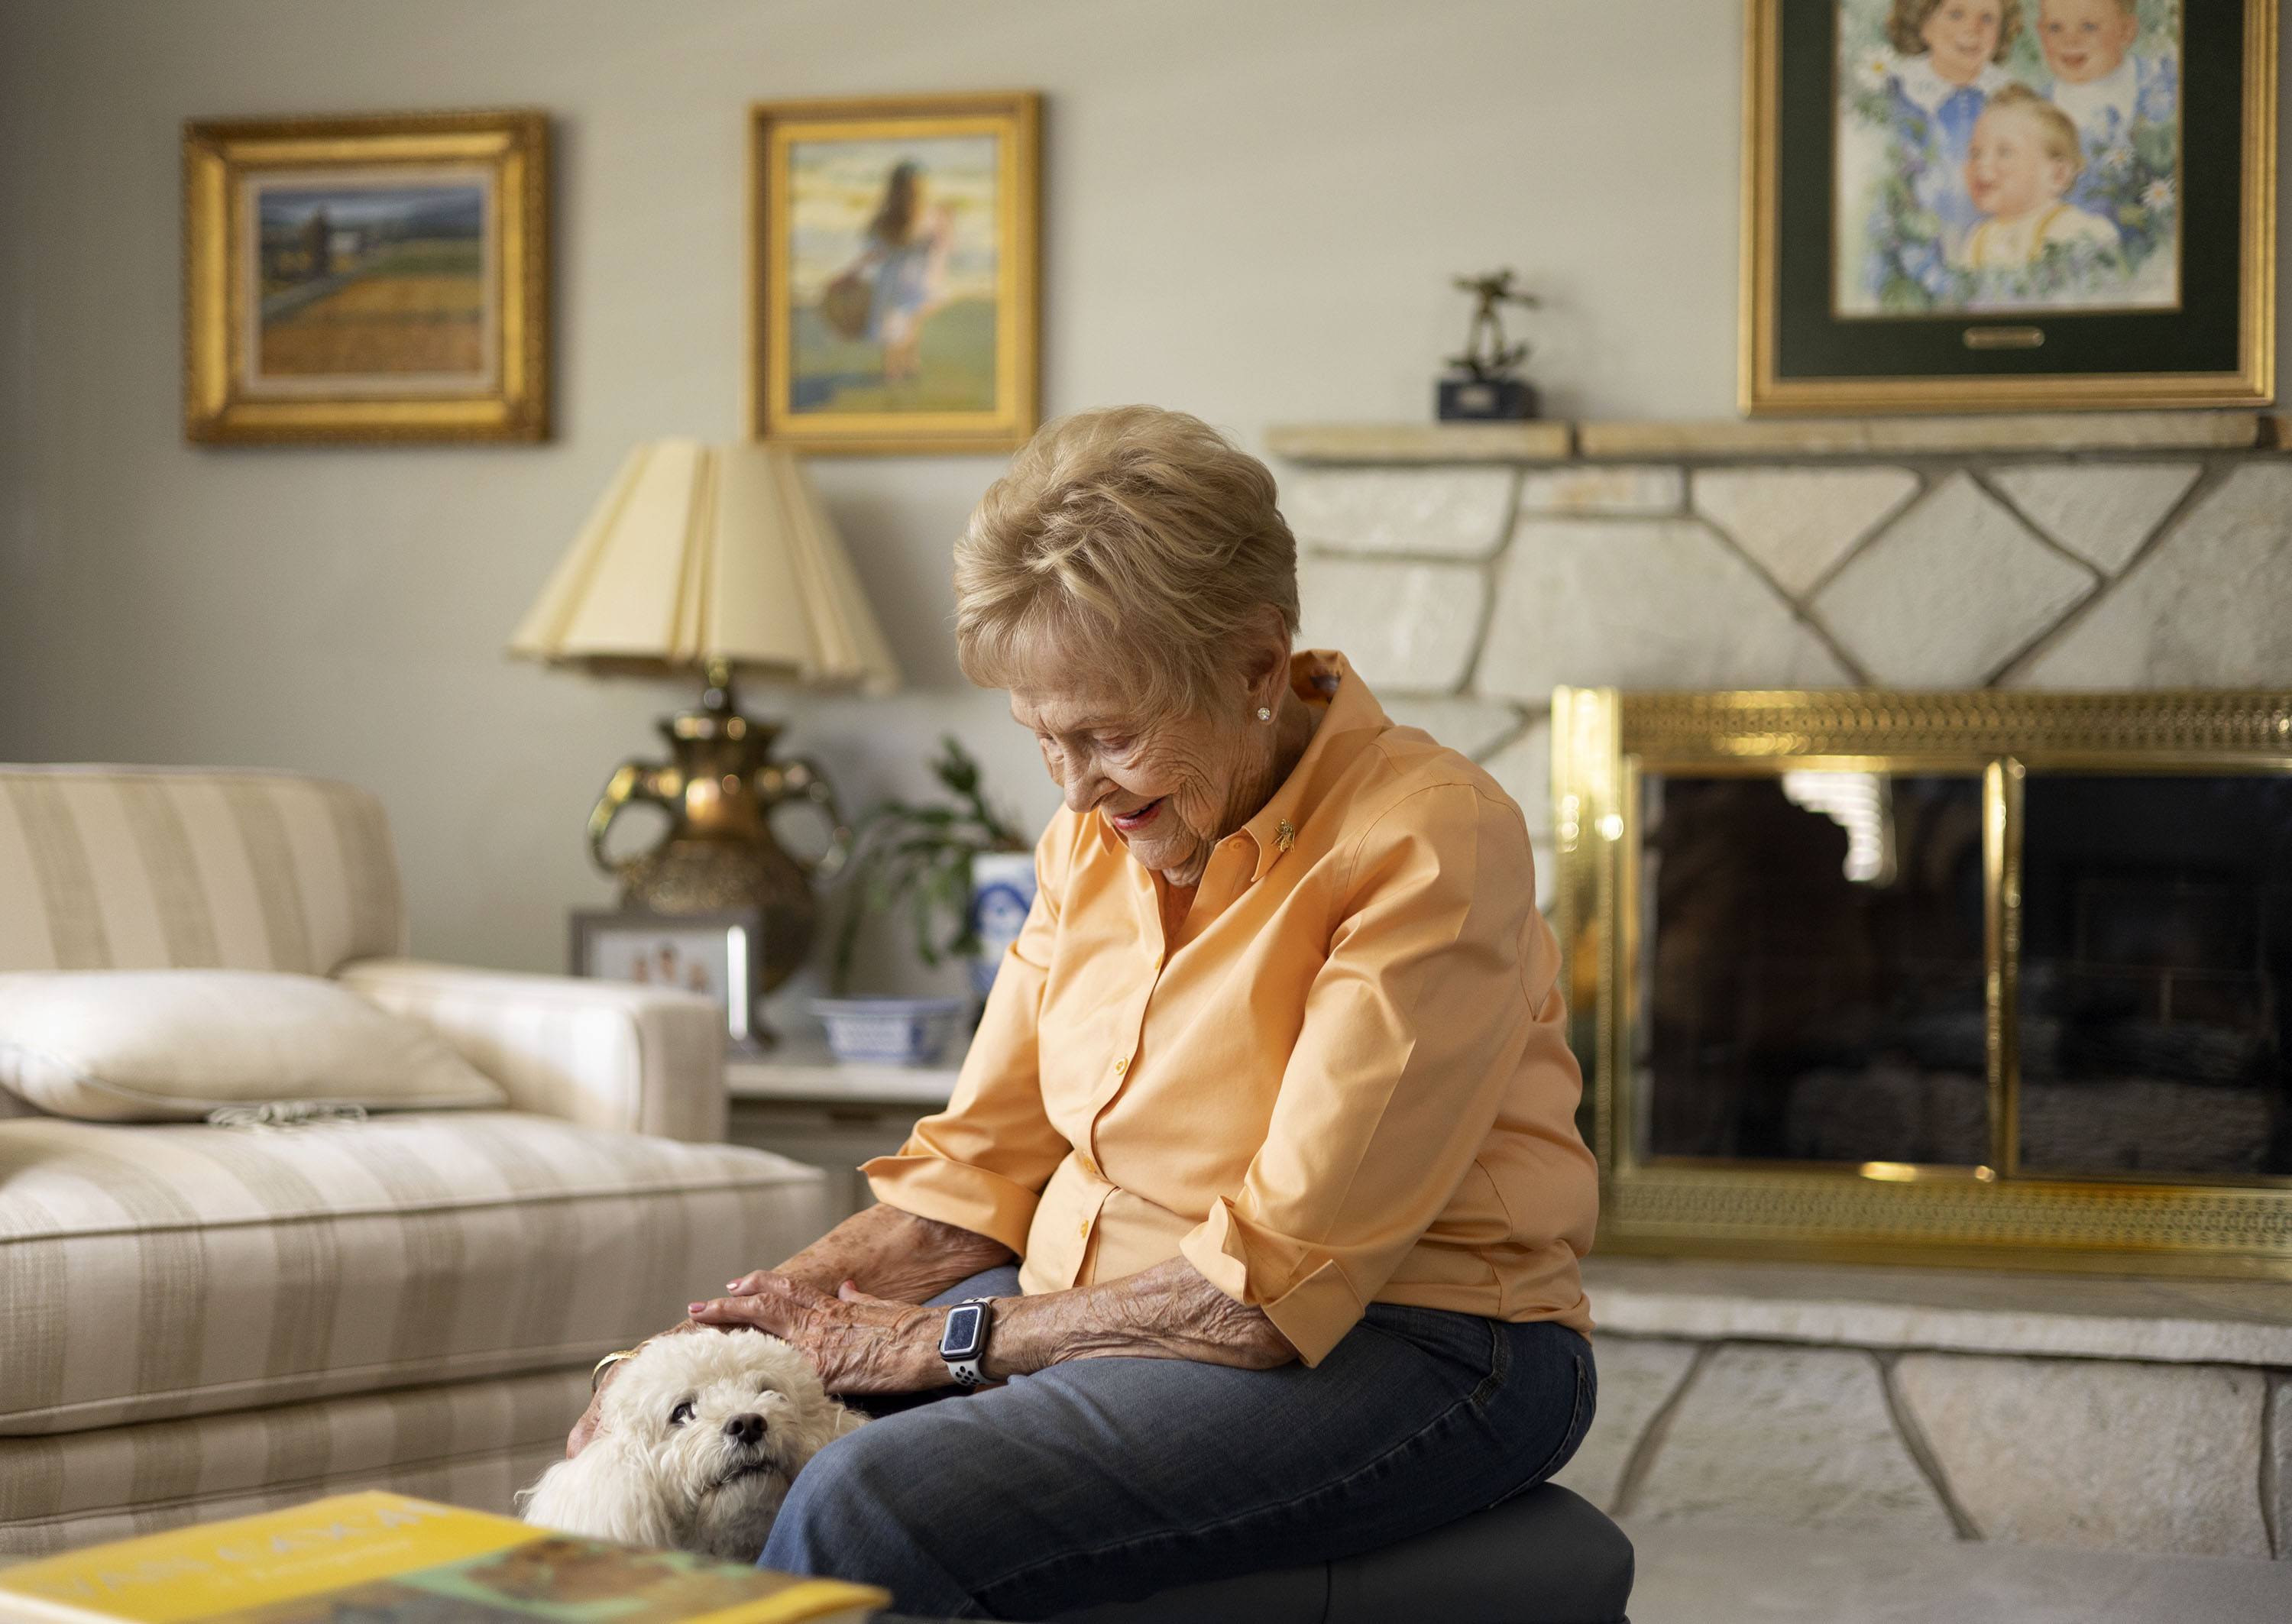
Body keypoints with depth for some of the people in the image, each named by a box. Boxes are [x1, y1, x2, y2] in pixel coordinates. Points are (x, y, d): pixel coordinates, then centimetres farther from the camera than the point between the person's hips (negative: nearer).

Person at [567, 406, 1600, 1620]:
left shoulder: (1424, 844, -18)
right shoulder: (1095, 838, 6)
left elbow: (1276, 1284, -21)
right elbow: (980, 1170, 9)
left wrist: (946, 1340, -16)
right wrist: (764, 1308, -7)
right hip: (1101, 1309, 7)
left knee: (868, 1516, -28)